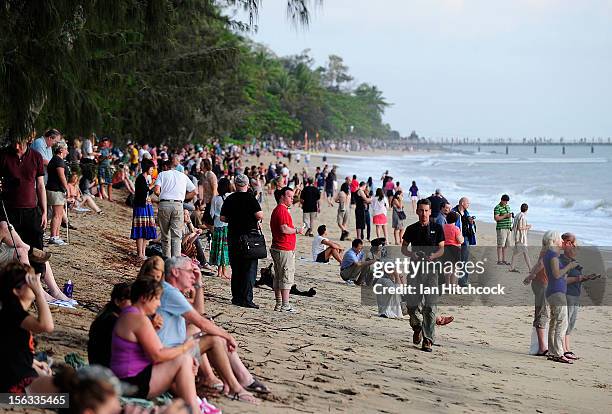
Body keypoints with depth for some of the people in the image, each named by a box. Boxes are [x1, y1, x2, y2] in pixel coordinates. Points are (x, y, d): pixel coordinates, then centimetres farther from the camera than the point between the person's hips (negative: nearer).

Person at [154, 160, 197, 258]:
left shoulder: (162, 174, 11)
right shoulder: (183, 176, 19)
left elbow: (156, 190, -4)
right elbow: (193, 191, 18)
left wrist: (162, 194, 17)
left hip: (164, 204, -1)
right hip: (178, 205, 1)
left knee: (165, 235, 10)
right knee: (176, 235, -4)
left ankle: (166, 258, 11)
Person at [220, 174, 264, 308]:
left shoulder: (229, 199, 5)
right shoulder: (250, 198, -8)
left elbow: (222, 218, 5)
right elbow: (259, 215, -16)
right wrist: (259, 219, 6)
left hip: (233, 236, 4)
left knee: (236, 268, 13)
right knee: (250, 269, -2)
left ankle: (236, 297, 16)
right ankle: (246, 298, -8)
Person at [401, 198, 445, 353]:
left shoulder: (437, 228, 5)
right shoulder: (412, 229, 10)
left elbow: (441, 249, 4)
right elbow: (403, 248, 13)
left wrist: (432, 256, -16)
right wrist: (412, 254, -8)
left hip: (431, 269, -2)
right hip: (415, 269, 2)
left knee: (430, 306, -6)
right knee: (411, 304, -3)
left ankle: (428, 340, -2)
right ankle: (417, 326, 28)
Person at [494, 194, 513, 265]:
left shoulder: (507, 206, 16)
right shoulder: (497, 208, -9)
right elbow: (496, 218, -18)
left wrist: (511, 215, 5)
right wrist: (505, 215, -21)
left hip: (508, 228, 8)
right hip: (501, 228, -8)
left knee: (506, 245, 9)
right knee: (500, 245, -7)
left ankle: (504, 260, 14)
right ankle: (499, 260, -4)